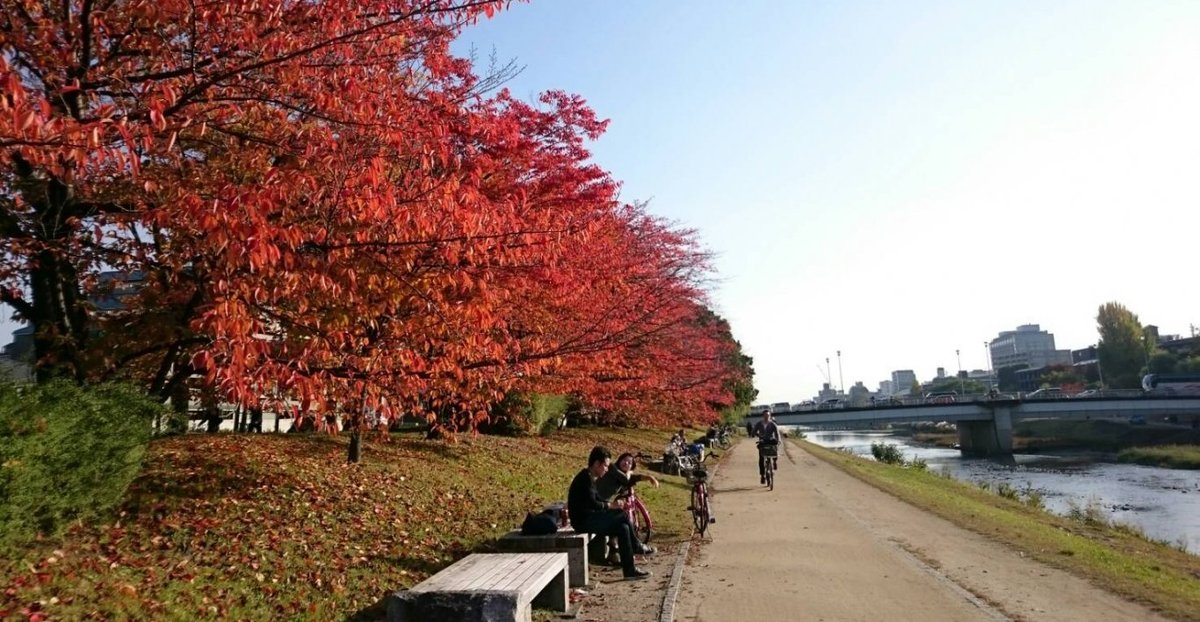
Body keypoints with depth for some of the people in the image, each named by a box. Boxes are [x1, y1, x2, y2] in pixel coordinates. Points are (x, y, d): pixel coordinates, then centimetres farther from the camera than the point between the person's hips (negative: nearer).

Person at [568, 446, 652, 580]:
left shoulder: (590, 478, 16)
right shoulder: (586, 479, -16)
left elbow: (597, 500, 18)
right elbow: (592, 504, -24)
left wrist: (613, 504, 4)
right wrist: (610, 505, -12)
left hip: (588, 519, 10)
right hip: (583, 521, -10)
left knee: (623, 527, 2)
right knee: (623, 516, -15)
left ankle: (629, 570, 6)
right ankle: (635, 546, 4)